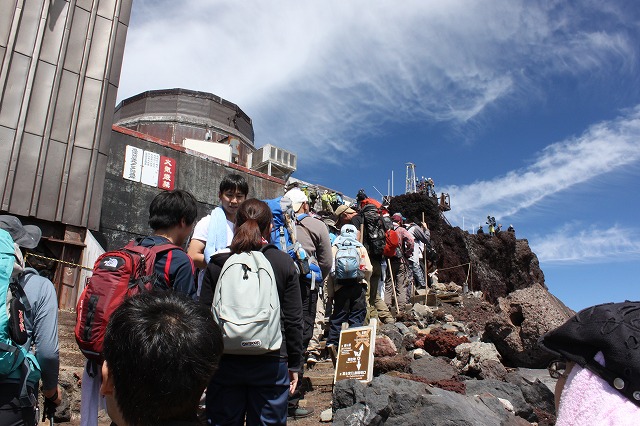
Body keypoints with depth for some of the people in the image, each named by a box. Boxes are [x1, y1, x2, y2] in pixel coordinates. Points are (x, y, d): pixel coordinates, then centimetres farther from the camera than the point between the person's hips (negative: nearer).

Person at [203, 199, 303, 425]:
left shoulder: (216, 264, -1)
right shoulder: (284, 262, -3)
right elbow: (293, 320, -3)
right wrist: (294, 364, 7)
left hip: (224, 362, 1)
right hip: (270, 362, -1)